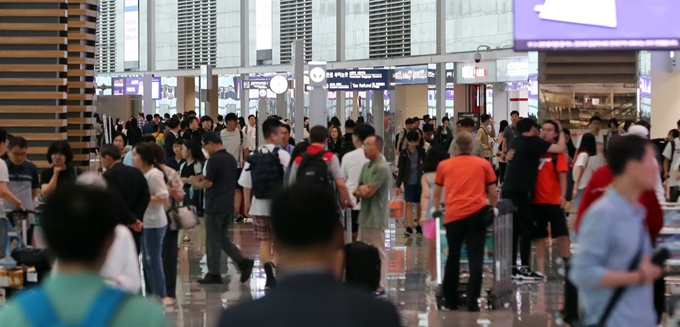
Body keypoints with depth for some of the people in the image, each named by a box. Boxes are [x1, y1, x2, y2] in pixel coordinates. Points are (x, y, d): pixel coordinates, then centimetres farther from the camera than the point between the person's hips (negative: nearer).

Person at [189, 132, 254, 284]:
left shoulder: (214, 160, -17)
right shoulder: (231, 158, 11)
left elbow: (208, 184, -17)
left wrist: (195, 182, 2)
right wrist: (204, 178, 18)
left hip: (214, 207, -8)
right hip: (228, 206, 8)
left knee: (213, 240, 2)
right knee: (223, 238, 17)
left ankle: (214, 274, 8)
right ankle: (243, 262, 3)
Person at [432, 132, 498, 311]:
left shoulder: (444, 165, 13)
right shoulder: (483, 164, 10)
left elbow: (437, 192, 26)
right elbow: (493, 192, 14)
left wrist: (436, 207, 43)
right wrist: (493, 208, 31)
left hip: (453, 215, 2)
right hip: (476, 214, -2)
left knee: (453, 257, 15)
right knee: (475, 259, -1)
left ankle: (450, 299, 21)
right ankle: (472, 300, -8)